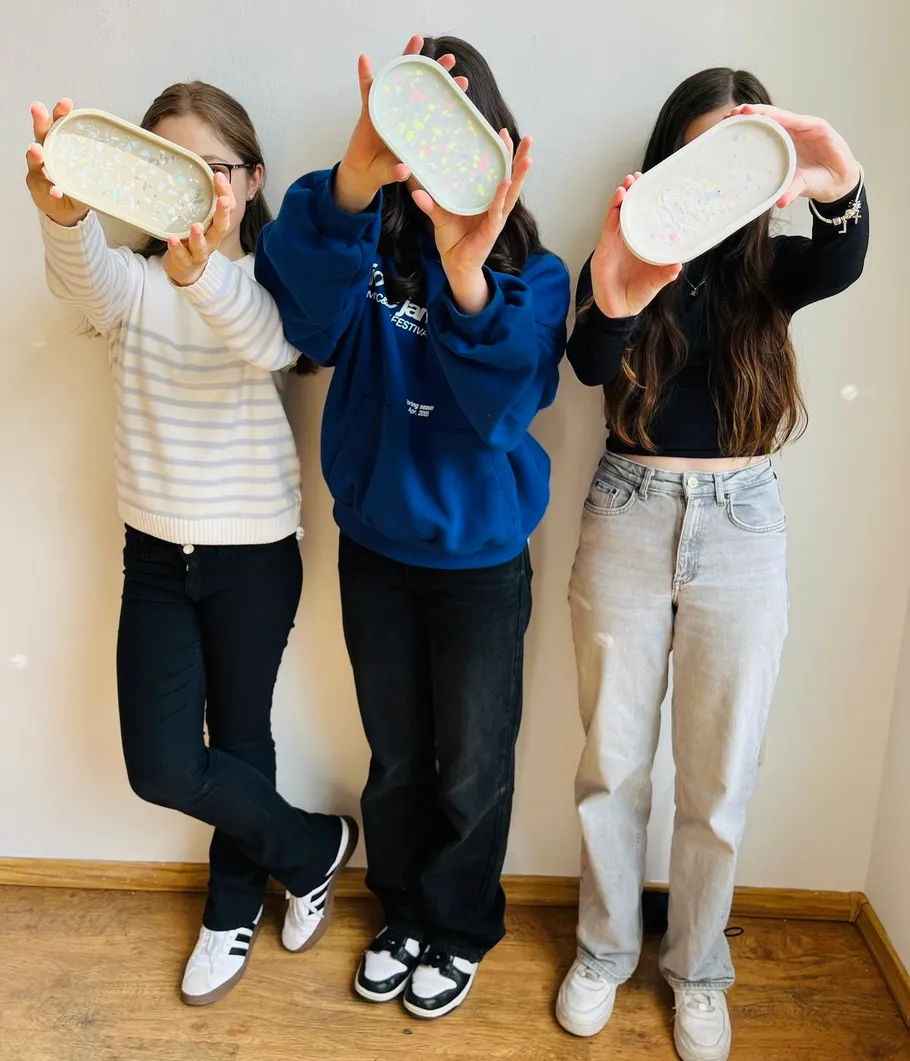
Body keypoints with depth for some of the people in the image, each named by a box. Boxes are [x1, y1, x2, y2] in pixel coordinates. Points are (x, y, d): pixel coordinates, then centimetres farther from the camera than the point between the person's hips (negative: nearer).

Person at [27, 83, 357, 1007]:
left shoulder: (270, 286, -8)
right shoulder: (132, 282, 0)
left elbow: (262, 340, -33)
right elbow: (82, 276, -26)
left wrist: (200, 269, -55)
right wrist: (62, 213, -49)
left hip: (255, 557, -3)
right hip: (156, 554, 4)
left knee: (239, 742, 10)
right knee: (161, 767, 4)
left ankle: (232, 911, 39)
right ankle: (316, 846, 30)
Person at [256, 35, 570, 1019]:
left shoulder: (532, 273, -8)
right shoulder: (364, 249, -4)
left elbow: (509, 405, -26)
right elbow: (305, 310, -28)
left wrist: (466, 275, -43)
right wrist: (351, 183, -47)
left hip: (480, 560, -2)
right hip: (374, 547, 2)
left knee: (472, 769, 13)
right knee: (396, 758, 19)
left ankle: (460, 928, 41)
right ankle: (404, 914, 45)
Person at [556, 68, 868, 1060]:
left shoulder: (771, 268, 2)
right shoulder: (623, 261, 0)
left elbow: (844, 263, -21)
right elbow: (588, 363, -21)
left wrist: (840, 186, -45)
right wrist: (612, 302, -45)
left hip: (743, 531, 1)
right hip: (628, 523, 0)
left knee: (718, 778, 10)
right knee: (613, 762, 11)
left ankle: (697, 970, 34)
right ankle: (605, 948, 35)